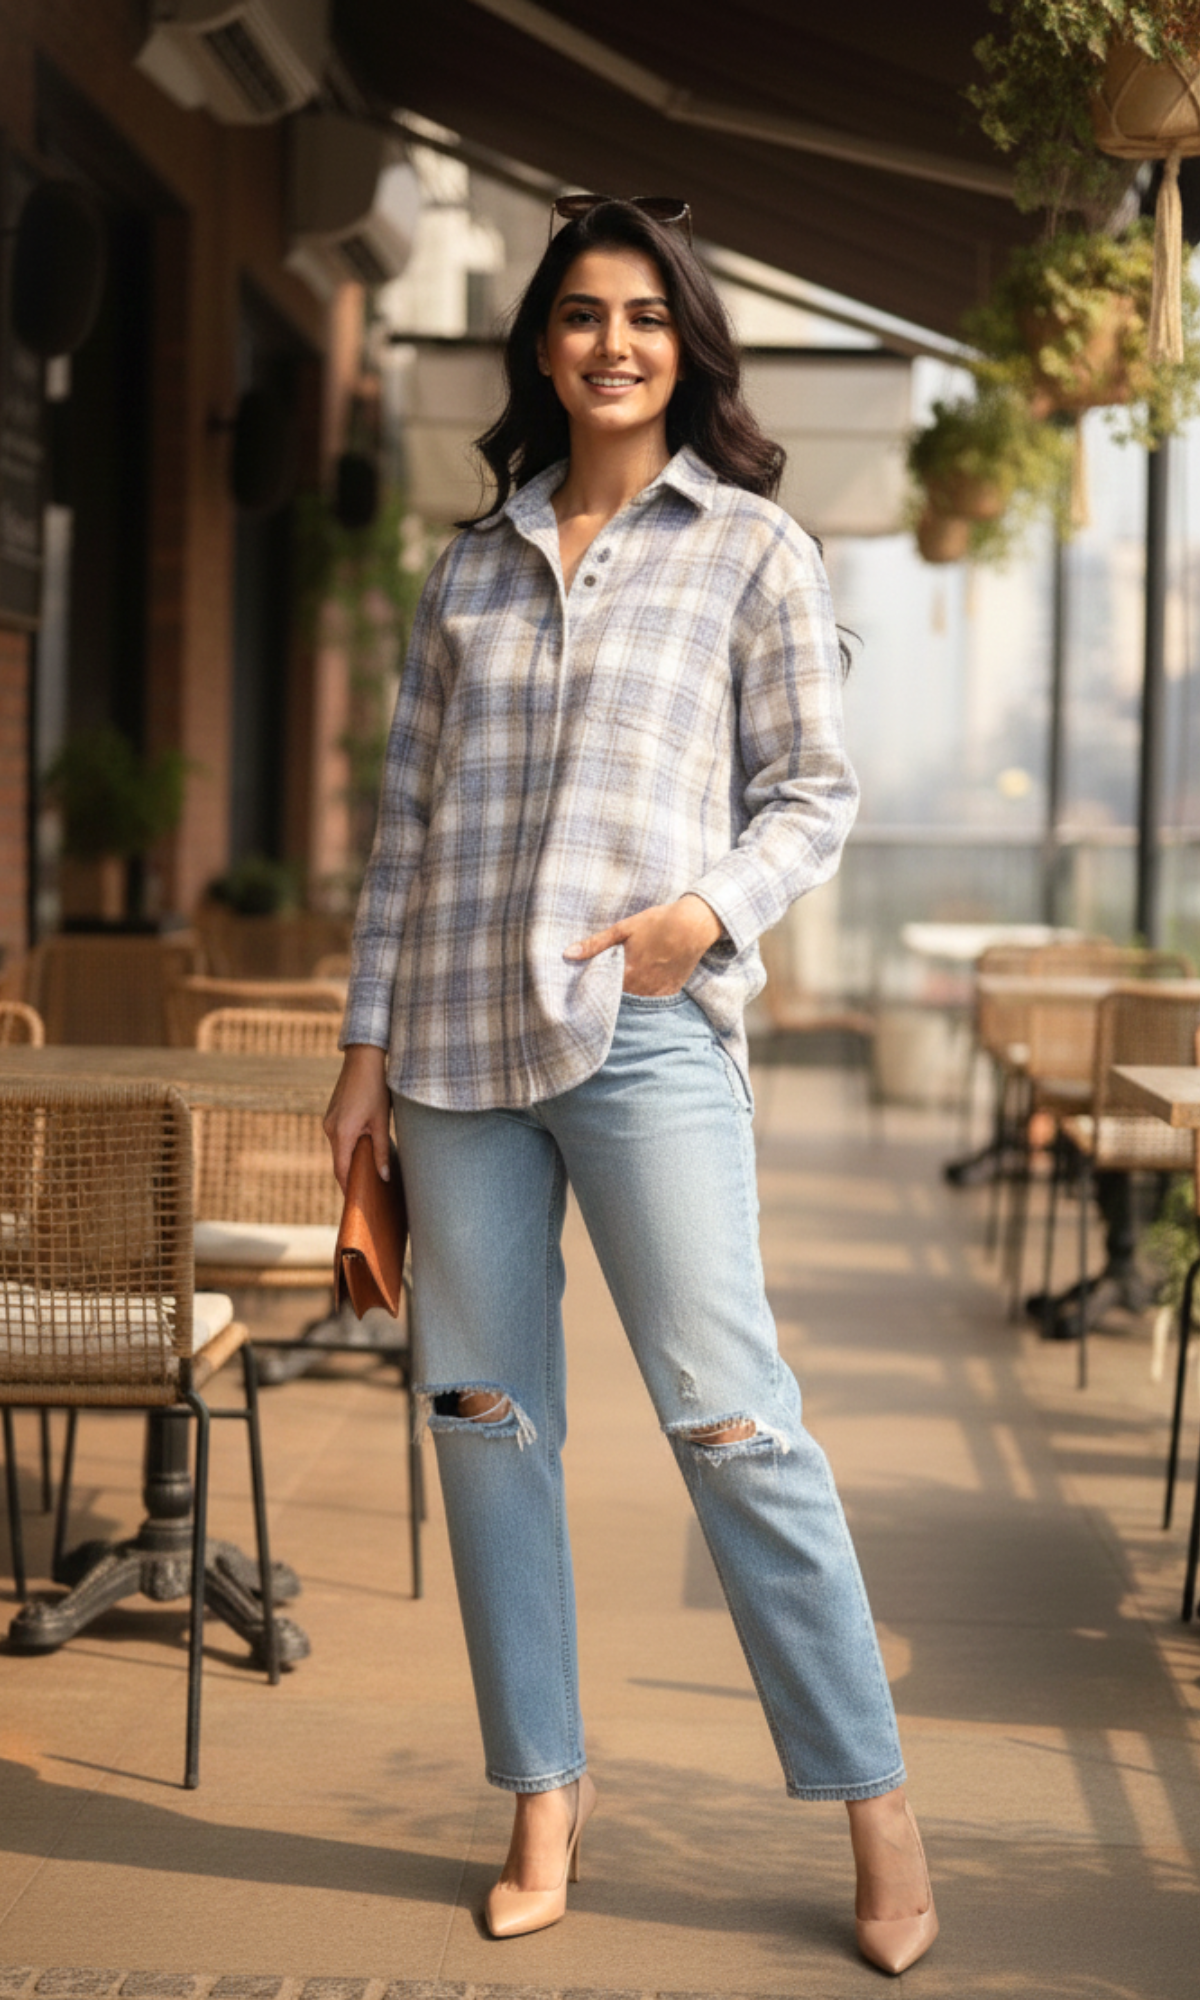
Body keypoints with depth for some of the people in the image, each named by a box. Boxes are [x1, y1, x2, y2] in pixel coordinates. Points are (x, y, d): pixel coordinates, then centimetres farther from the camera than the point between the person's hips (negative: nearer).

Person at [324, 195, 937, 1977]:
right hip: (458, 1036, 5)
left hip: (645, 1031, -4)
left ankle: (876, 1809, 0)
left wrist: (715, 911, -16)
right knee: (485, 1414, 5)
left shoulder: (753, 549, 5)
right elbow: (409, 818, 15)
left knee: (728, 1414, -9)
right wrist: (368, 1043, 10)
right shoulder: (473, 566, 15)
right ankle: (545, 1791, 17)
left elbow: (813, 793, 3)